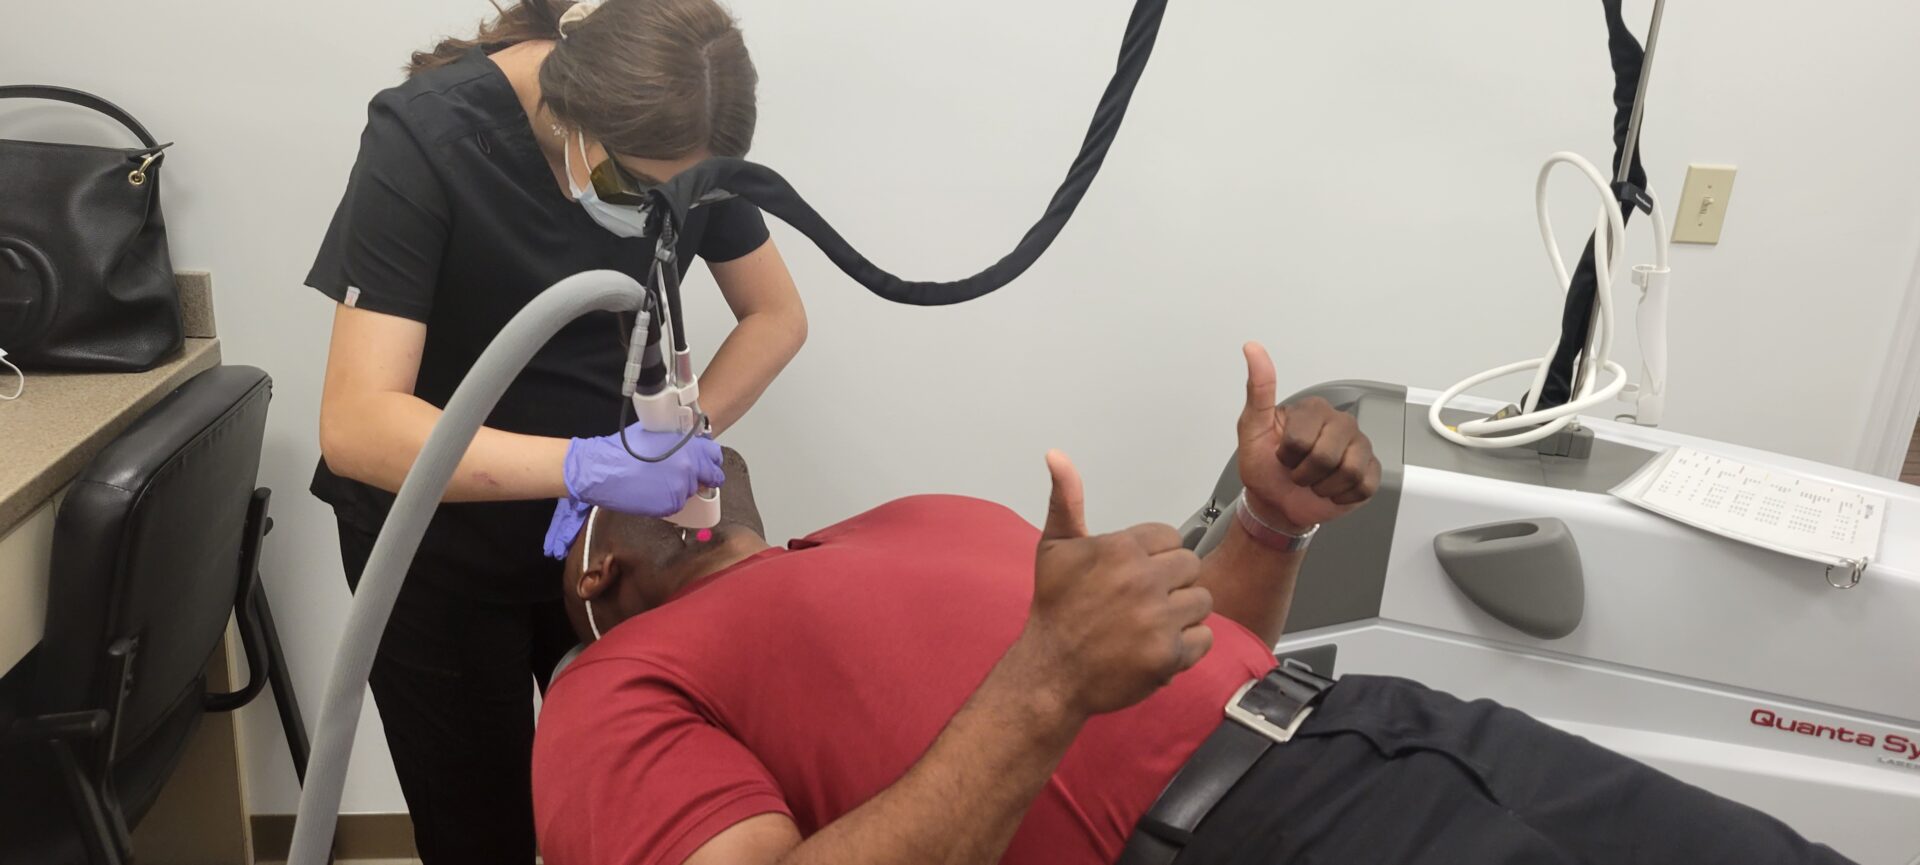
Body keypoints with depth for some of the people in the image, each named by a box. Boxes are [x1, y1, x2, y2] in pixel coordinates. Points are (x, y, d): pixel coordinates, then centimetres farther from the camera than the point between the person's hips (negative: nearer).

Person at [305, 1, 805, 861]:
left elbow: (776, 317, -4)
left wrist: (671, 440, -20)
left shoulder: (675, 131, -12)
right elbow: (356, 425, -31)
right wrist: (585, 464, -44)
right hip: (441, 537, -3)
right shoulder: (425, 138, -25)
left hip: (606, 519, 3)